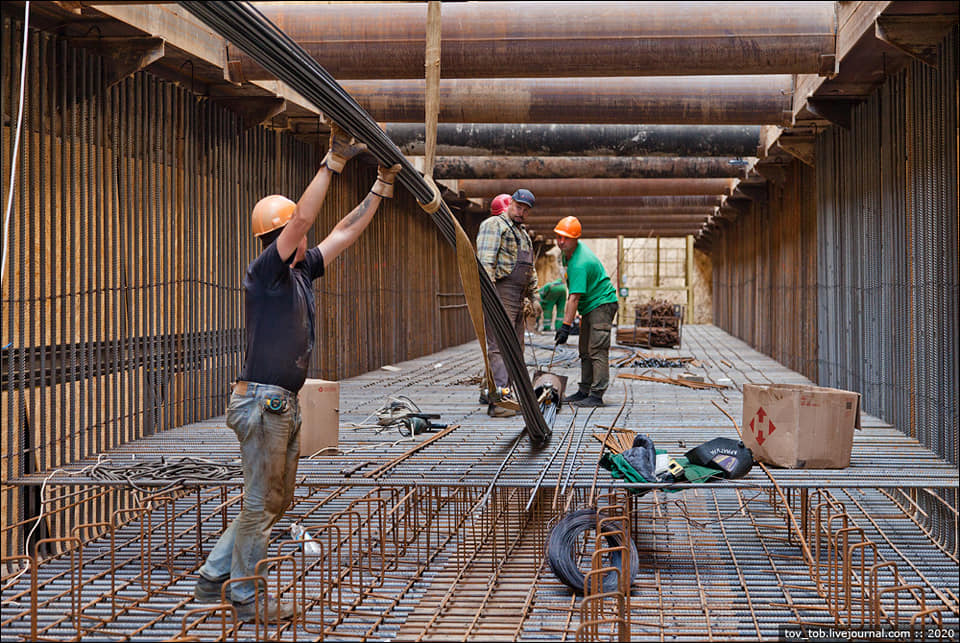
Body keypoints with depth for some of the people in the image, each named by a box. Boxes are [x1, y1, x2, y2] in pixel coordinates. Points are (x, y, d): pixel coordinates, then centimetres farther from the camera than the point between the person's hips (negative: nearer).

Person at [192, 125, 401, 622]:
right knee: (260, 502, 0)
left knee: (276, 499, 17)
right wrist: (334, 162, -21)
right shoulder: (265, 271, -12)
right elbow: (304, 218, -23)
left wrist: (381, 187, 17)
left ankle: (214, 576, 25)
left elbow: (344, 232, 18)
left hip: (284, 404, 10)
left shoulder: (300, 272, 13)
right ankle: (245, 598, 12)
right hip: (261, 402, -10)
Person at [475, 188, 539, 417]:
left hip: (517, 298, 10)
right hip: (500, 294, -10)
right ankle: (498, 400, -22)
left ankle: (490, 391, 15)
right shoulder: (494, 225, -4)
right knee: (500, 346, -16)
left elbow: (530, 269, 32)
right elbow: (485, 260, -16)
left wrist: (534, 296, 24)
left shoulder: (523, 233, 25)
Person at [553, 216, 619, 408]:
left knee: (597, 350, -15)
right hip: (589, 306, 11)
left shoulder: (580, 263, -27)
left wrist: (566, 326, -31)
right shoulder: (567, 252, 4)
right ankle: (584, 391, 18)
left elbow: (574, 298, -30)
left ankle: (596, 395, -19)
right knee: (585, 351, 12)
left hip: (602, 304, -11)